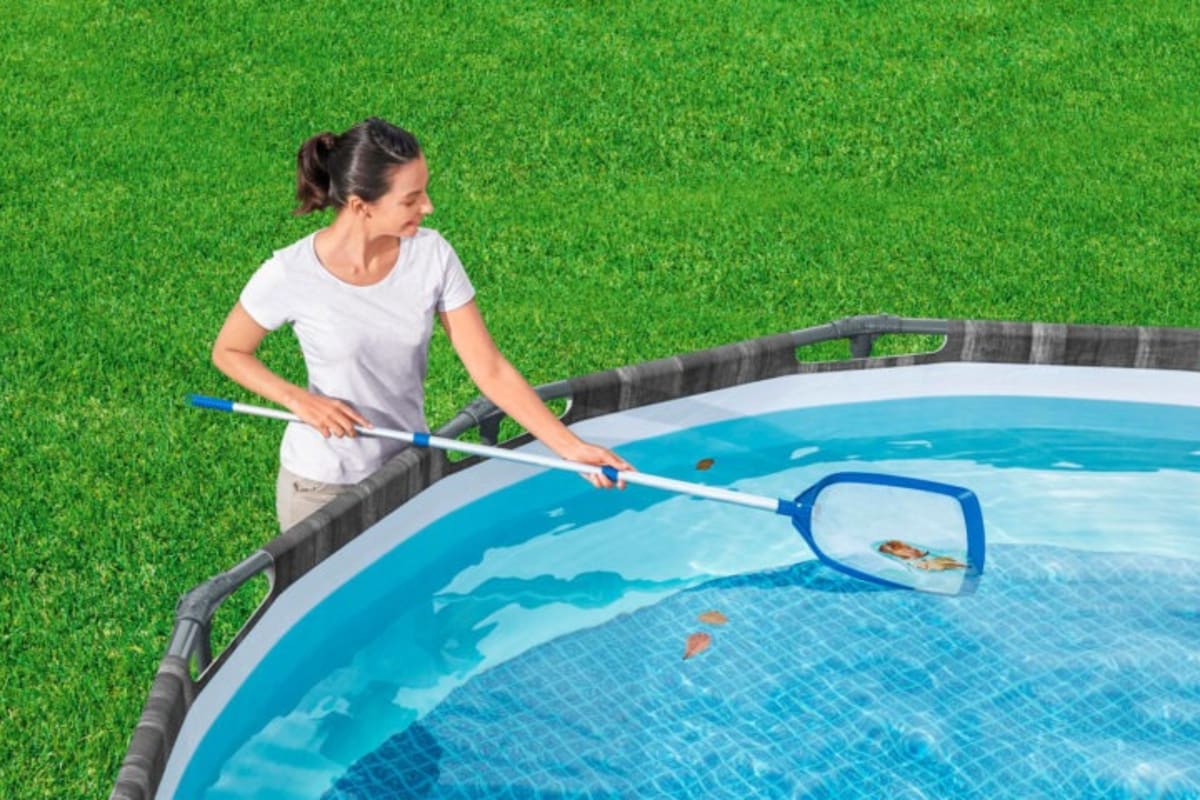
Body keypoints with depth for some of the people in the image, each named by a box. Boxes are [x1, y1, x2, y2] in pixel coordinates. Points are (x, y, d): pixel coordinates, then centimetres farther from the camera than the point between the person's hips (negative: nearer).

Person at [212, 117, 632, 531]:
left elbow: (490, 370, -11)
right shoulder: (290, 274, -21)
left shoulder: (432, 255, -14)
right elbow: (227, 352, -4)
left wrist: (571, 447, -16)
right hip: (322, 484, -2)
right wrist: (298, 399, -21)